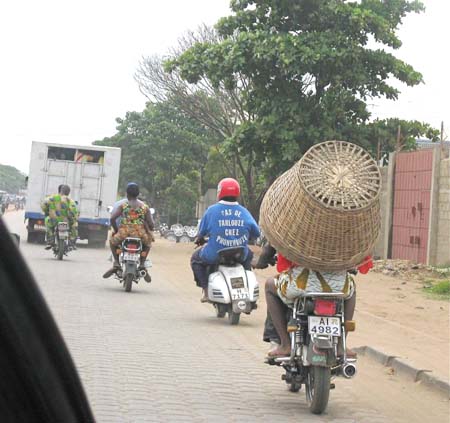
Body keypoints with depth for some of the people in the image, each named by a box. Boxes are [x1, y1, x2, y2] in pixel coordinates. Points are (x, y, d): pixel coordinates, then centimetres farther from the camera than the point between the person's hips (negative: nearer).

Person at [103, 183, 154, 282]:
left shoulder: (123, 205, 7)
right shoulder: (145, 206, 11)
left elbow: (112, 218, -4)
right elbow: (151, 225, 6)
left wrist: (116, 230, 14)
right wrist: (149, 230, 29)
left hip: (124, 233, -1)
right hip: (140, 235, 1)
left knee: (112, 240, 31)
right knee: (148, 242, 35)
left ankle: (116, 263, 13)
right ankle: (142, 264, 17)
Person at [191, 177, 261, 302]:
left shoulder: (212, 210, -7)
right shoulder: (244, 212, -1)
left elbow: (202, 232, 1)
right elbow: (256, 232, 6)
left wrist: (199, 238, 25)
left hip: (215, 256, -2)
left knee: (196, 258, 28)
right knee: (249, 255, 37)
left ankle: (206, 290, 12)